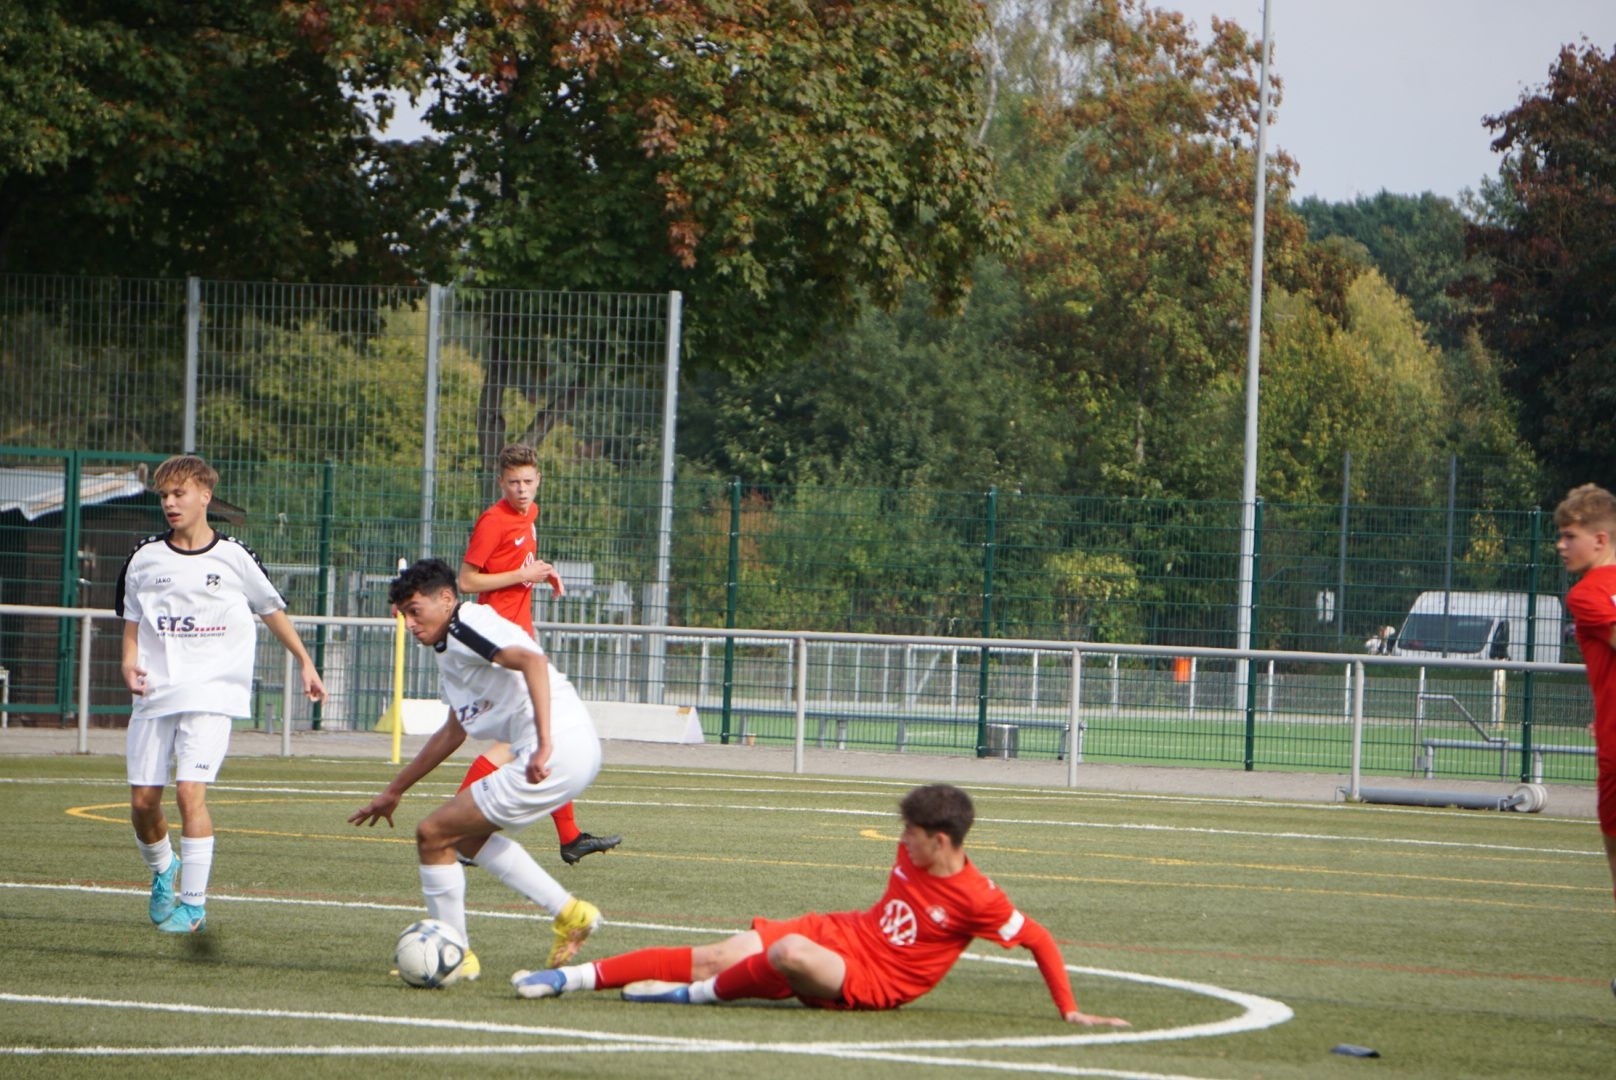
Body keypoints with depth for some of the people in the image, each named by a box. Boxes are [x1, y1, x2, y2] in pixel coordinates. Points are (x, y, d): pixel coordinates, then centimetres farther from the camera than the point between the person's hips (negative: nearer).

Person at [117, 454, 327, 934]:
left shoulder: (233, 557, 1)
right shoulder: (145, 559, 6)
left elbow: (272, 610, 14)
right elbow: (132, 620, 16)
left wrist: (305, 663, 19)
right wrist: (129, 663, -3)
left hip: (211, 693, -3)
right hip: (154, 696, 3)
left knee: (190, 790, -18)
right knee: (143, 800, 2)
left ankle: (194, 902, -10)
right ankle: (162, 869, 33)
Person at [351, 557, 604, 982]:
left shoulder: (465, 628, -8)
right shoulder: (449, 651, 24)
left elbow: (531, 660, -26)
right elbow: (453, 733, 38)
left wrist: (543, 745, -34)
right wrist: (395, 791, 43)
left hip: (557, 752, -10)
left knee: (432, 835, -2)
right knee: (467, 833, 27)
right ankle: (568, 913, 21)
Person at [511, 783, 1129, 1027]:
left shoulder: (976, 899, -18)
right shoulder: (911, 856, 4)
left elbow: (1039, 940, -12)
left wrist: (1071, 1012, -14)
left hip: (871, 984, -7)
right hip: (839, 934, 7)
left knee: (790, 952, -37)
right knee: (717, 955, -5)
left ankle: (699, 995, -9)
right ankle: (571, 977, -3)